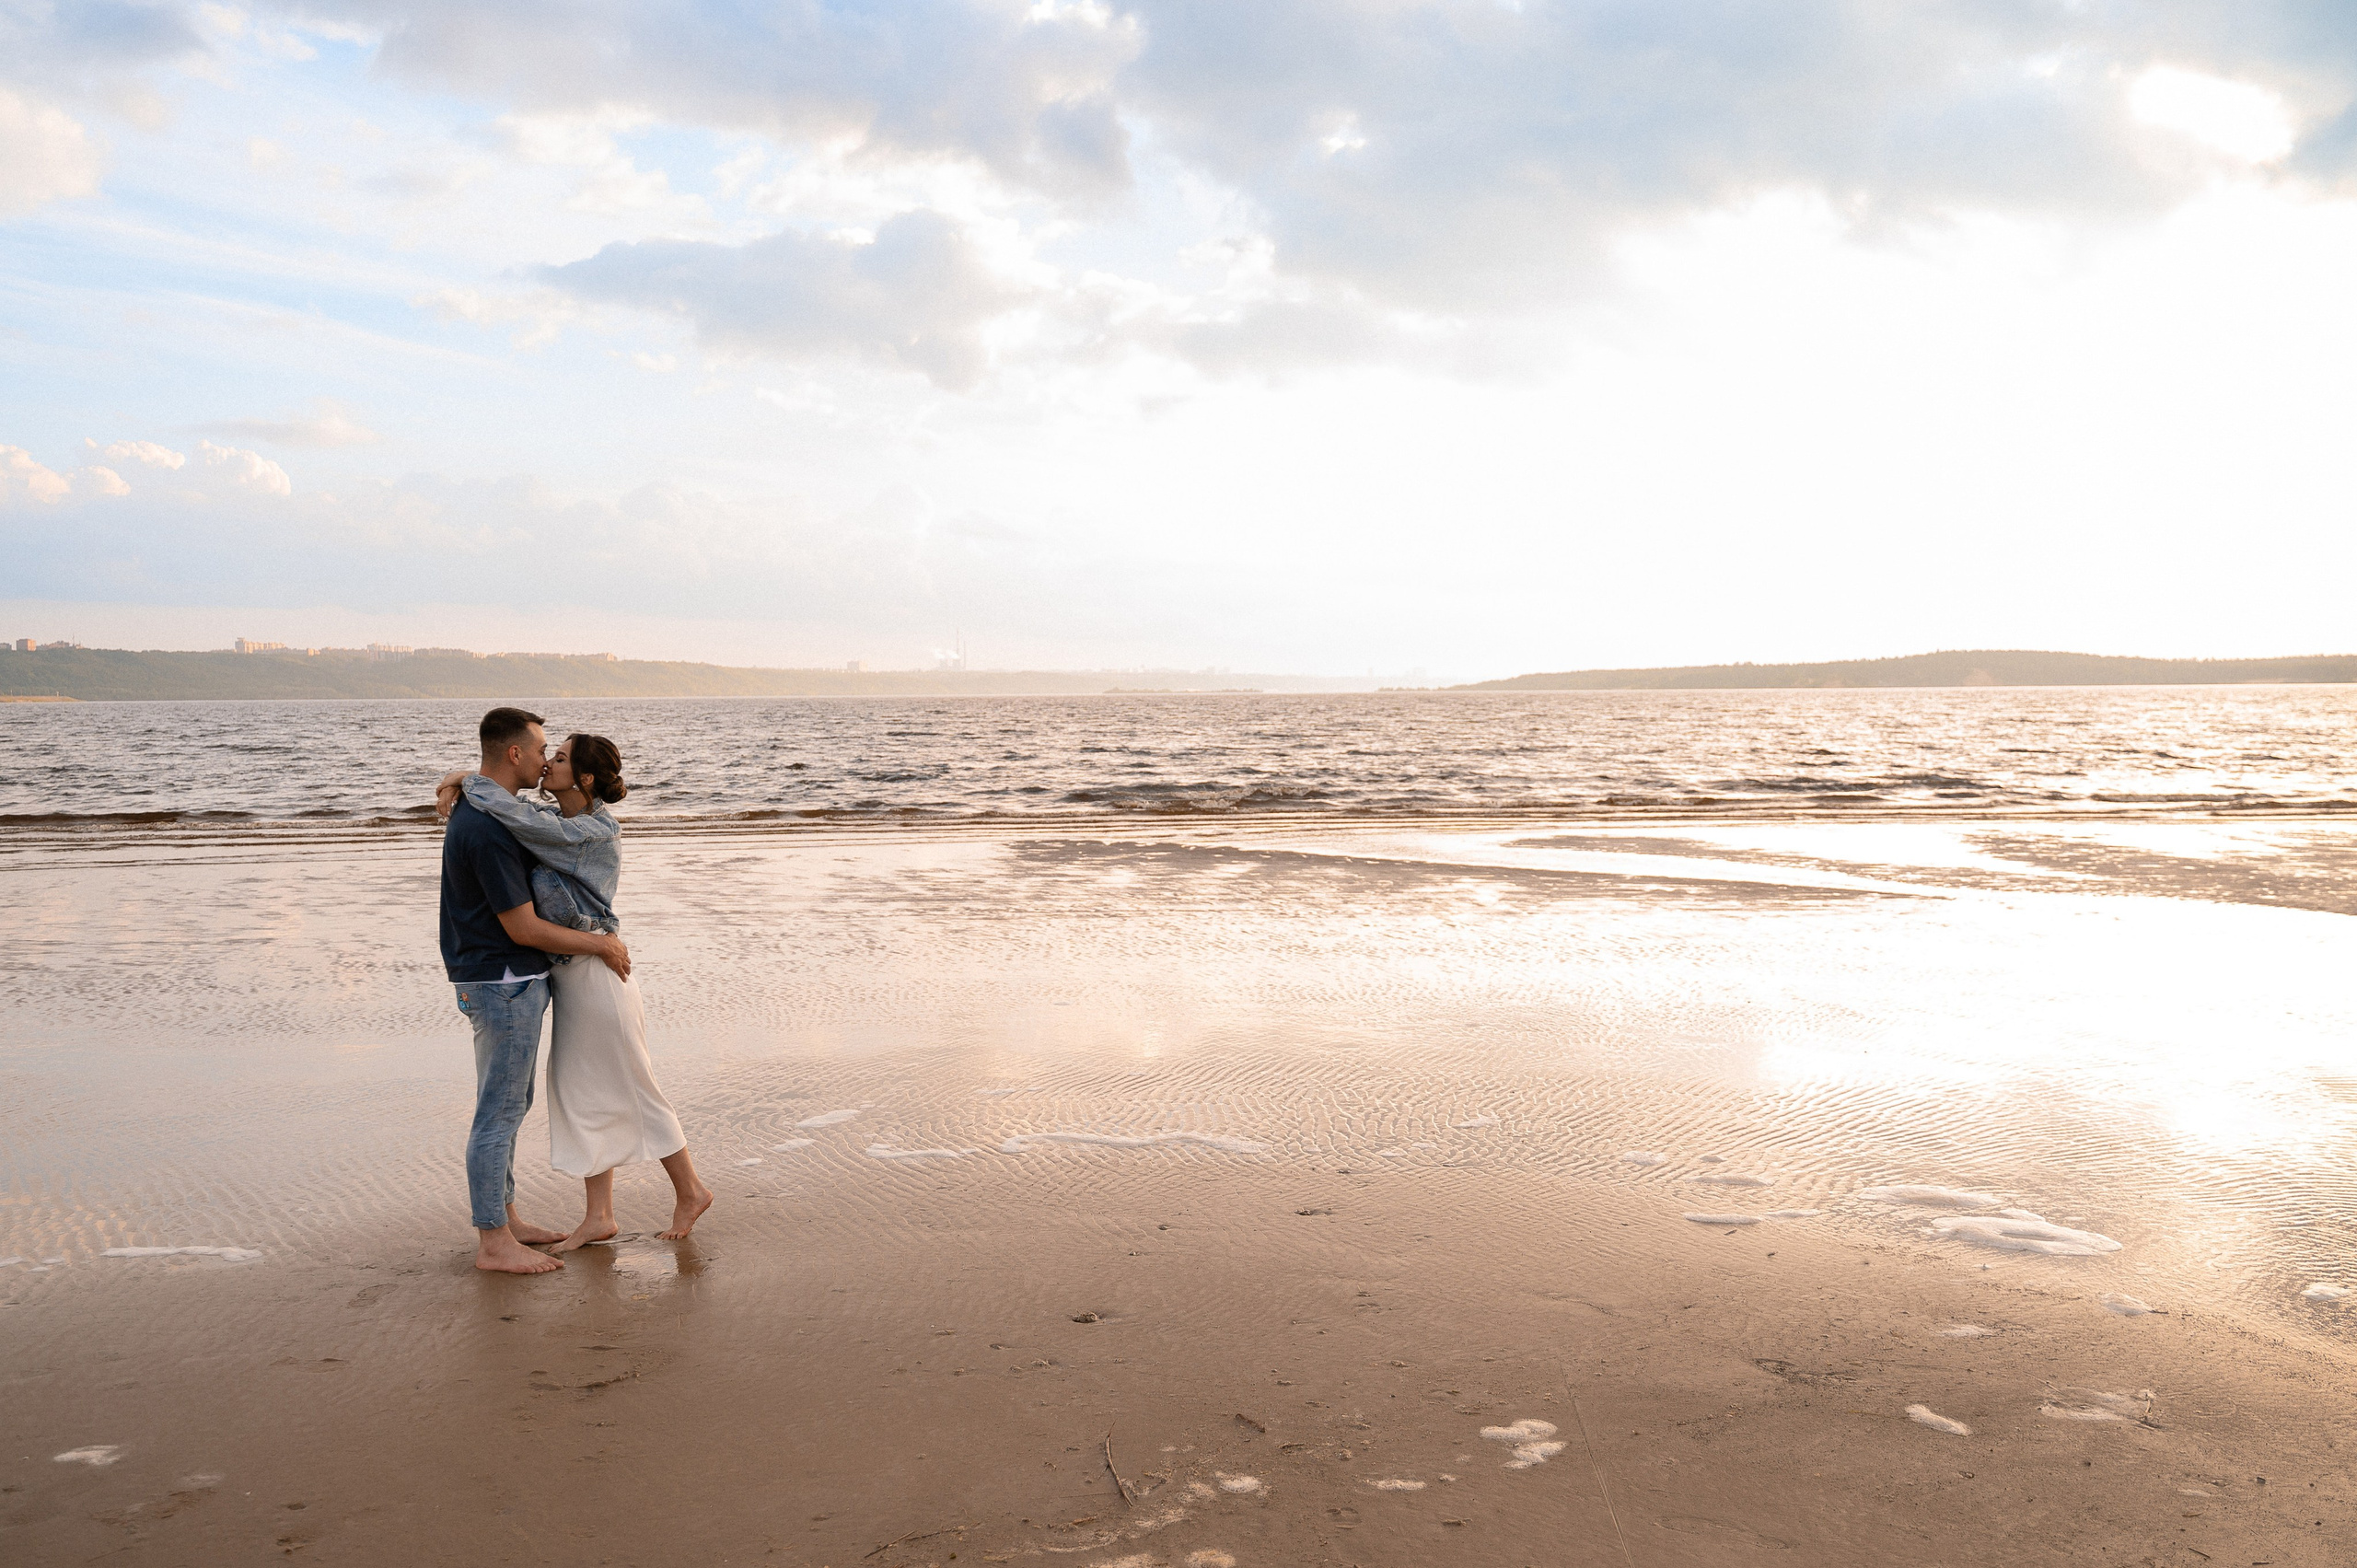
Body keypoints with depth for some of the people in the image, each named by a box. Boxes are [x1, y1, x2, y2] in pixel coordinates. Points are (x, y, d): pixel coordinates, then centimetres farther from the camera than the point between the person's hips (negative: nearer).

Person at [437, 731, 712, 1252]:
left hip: (594, 970, -9)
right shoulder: (557, 820, 7)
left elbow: (520, 818, -30)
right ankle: (599, 1217, 18)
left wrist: (468, 780, -16)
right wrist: (460, 787, -5)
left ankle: (690, 1190, 18)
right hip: (567, 972, 9)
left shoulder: (597, 831, -19)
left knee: (630, 1088, 2)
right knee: (580, 1092, 11)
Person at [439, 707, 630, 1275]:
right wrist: (599, 944, -11)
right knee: (499, 1112, -2)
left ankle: (504, 1218, 29)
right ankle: (493, 1243, 6)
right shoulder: (489, 829, -24)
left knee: (509, 1105, 18)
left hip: (507, 981, 11)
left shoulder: (473, 808, 10)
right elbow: (523, 928, -21)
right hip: (504, 985, -11)